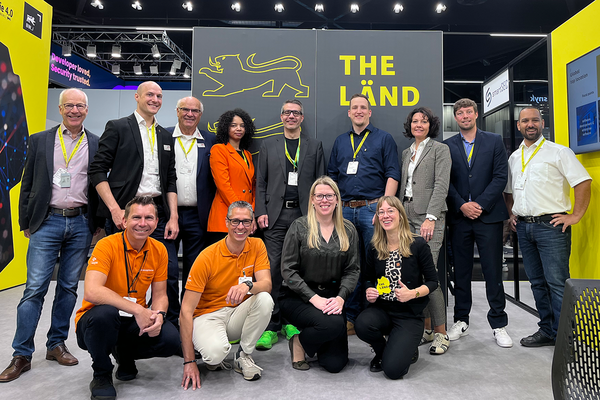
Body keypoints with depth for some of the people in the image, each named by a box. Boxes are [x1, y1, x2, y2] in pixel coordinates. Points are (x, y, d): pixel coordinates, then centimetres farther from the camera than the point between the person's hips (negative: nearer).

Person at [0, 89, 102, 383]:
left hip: (81, 223, 1)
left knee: (69, 287, 9)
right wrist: (26, 222, 4)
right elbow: (28, 184, 8)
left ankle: (56, 344, 23)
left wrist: (99, 224, 4)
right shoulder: (39, 141, 7)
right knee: (35, 289, -1)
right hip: (47, 222, 0)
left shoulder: (97, 145, 6)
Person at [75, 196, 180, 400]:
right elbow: (92, 292, -32)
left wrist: (158, 315, -20)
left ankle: (125, 355, 14)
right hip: (96, 321, -4)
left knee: (170, 340, -21)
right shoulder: (108, 245, -18)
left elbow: (160, 295, 3)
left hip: (134, 323, 4)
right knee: (105, 312, -38)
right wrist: (137, 309, -33)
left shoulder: (159, 251, -3)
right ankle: (101, 375, -7)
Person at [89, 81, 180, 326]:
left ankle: (173, 325, 15)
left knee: (171, 272, 1)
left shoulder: (165, 136, 17)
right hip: (124, 213, -4)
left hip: (158, 212, 4)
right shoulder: (117, 127, 3)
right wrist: (115, 209, -13)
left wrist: (173, 217, 5)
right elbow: (97, 170, -4)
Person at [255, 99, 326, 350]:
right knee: (272, 268, -4)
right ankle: (272, 326, 4)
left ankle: (293, 322, 15)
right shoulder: (269, 145, 14)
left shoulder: (314, 146, 13)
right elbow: (260, 182, 10)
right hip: (276, 214, 0)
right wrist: (261, 212, -1)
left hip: (304, 214, 0)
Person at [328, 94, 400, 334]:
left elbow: (393, 175, -2)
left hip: (372, 209, -3)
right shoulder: (340, 141, 19)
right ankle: (350, 316, 17)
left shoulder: (384, 139, 7)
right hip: (344, 210, 4)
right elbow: (331, 177, 18)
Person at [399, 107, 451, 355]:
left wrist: (430, 217, -19)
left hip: (429, 217, -6)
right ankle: (426, 328, 16)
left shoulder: (440, 149, 3)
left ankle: (441, 333, 1)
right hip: (407, 216, 6)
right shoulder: (406, 153, 21)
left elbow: (441, 186, -8)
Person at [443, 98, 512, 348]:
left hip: (488, 215, -1)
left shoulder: (494, 141, 7)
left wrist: (480, 204, -10)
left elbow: (500, 176, -1)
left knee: (493, 270, 1)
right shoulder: (447, 146, 9)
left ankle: (498, 324, 14)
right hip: (459, 216, 1)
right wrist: (462, 205, -9)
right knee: (461, 271, 8)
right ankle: (461, 321, 20)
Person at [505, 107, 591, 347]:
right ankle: (547, 331, 24)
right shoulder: (514, 157, 15)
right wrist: (512, 215, 14)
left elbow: (583, 182, -8)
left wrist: (575, 216, -12)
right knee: (537, 282, 13)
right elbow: (509, 191, 25)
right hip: (523, 227, 6)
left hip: (551, 226, -6)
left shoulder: (558, 152, -2)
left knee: (557, 283, -7)